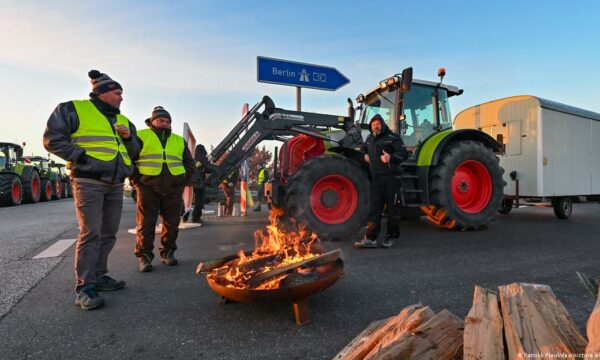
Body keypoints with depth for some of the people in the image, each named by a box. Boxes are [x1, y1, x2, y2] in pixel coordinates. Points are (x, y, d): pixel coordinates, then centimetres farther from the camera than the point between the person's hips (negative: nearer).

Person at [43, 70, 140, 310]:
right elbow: (52, 139, -6)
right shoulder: (73, 109, 0)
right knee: (90, 233, -10)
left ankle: (99, 276, 21)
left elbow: (134, 152, 21)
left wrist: (129, 137, 1)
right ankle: (84, 287, -4)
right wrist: (82, 156, -15)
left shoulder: (122, 120, 19)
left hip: (116, 184, 7)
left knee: (108, 233, 9)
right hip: (89, 182, -7)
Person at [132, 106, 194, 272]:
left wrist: (184, 180, 10)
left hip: (174, 189, 3)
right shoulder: (141, 136, 5)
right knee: (146, 223, -1)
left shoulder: (179, 140, 17)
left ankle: (168, 253, 21)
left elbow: (189, 163, 22)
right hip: (148, 187, -3)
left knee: (172, 223, 8)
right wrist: (136, 179, -4)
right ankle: (144, 256, 7)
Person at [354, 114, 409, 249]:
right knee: (374, 209, 1)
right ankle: (371, 238, 1)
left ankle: (391, 237, 15)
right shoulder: (370, 138, 18)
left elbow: (404, 153, -11)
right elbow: (364, 148, 39)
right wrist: (365, 154, 17)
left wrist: (391, 157, -29)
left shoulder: (393, 137, -3)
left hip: (391, 178, -5)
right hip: (376, 179, 6)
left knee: (392, 209, 3)